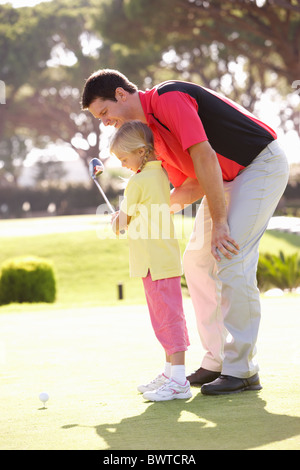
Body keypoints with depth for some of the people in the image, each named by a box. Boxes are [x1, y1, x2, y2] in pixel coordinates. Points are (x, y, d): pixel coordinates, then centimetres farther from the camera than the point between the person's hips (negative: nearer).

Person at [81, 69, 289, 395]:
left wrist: (219, 222, -26)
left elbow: (205, 158, -26)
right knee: (197, 260, 9)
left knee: (231, 260, -17)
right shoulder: (151, 131, 9)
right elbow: (191, 188, 11)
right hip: (227, 179, 10)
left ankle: (242, 370, -12)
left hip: (261, 165, -10)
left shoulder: (168, 98, -19)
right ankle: (217, 362, 13)